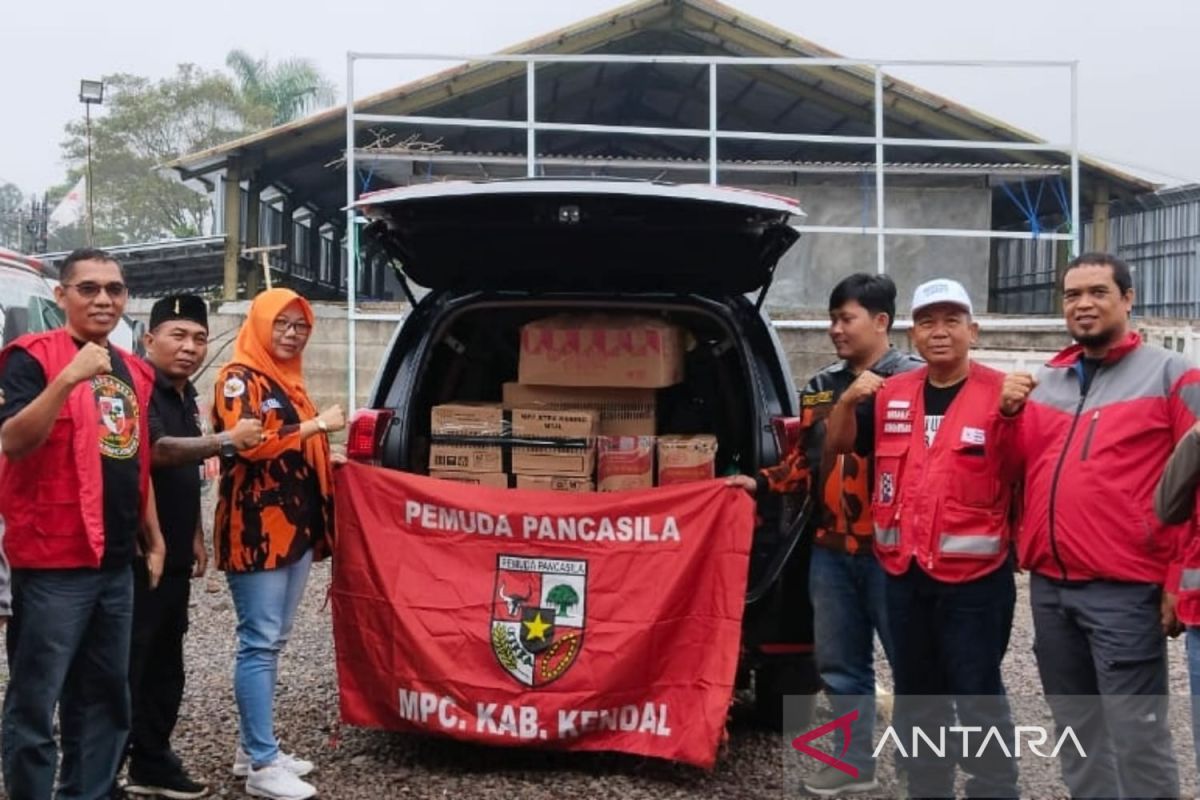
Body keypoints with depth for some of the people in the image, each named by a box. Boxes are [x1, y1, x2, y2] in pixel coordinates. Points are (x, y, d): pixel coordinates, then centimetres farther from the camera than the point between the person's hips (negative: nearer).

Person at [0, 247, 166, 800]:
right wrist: (68, 379, -31)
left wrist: (153, 539, 19)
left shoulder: (133, 371, 14)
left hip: (116, 563, 7)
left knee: (105, 697, 15)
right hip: (53, 561, -7)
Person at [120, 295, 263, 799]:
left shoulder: (185, 394, 16)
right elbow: (158, 451, -27)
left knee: (165, 669, 15)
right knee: (124, 671, -7)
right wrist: (227, 440, -29)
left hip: (174, 557, 9)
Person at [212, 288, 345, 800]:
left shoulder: (288, 381, 20)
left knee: (273, 641, 12)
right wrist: (318, 424, -17)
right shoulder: (239, 378, -7)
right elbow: (247, 441, -23)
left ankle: (253, 749, 21)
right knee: (259, 643, -7)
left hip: (296, 526, 9)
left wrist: (330, 460, 13)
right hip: (257, 529, -9)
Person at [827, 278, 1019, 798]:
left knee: (977, 697, 1)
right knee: (915, 697, 17)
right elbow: (839, 445, 14)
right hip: (904, 574, 6)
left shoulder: (1000, 393, -8)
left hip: (975, 576, -5)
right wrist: (848, 400, -5)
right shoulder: (891, 394, 8)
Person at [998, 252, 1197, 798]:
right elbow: (1018, 469, 18)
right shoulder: (1043, 383, 14)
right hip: (1049, 586, 6)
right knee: (1076, 732, 15)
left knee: (1136, 738, -4)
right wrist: (1009, 414, 1)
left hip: (1124, 590, -6)